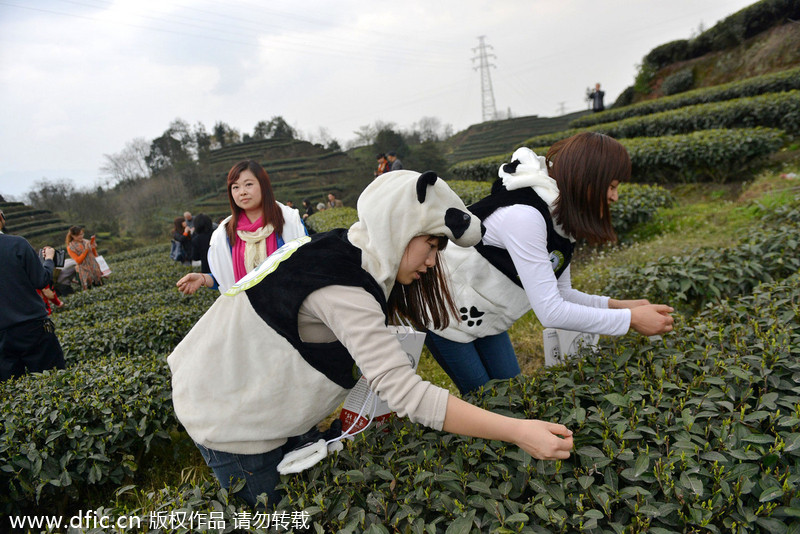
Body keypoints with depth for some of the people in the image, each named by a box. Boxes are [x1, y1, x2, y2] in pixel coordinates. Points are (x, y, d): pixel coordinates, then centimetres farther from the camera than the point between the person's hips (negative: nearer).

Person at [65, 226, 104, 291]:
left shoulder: (86, 242, 6)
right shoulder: (70, 247, -4)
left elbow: (95, 255, 11)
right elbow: (78, 261, -11)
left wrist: (93, 247, -6)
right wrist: (86, 250, -16)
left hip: (95, 268, 4)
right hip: (84, 271, -4)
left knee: (99, 285, 5)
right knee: (89, 289, -1)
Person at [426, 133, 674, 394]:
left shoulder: (560, 217, -4)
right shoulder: (523, 215, -32)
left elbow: (560, 293, 4)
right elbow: (551, 312, -33)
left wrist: (616, 304, -8)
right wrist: (630, 319, -25)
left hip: (486, 318, 8)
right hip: (446, 313, -8)